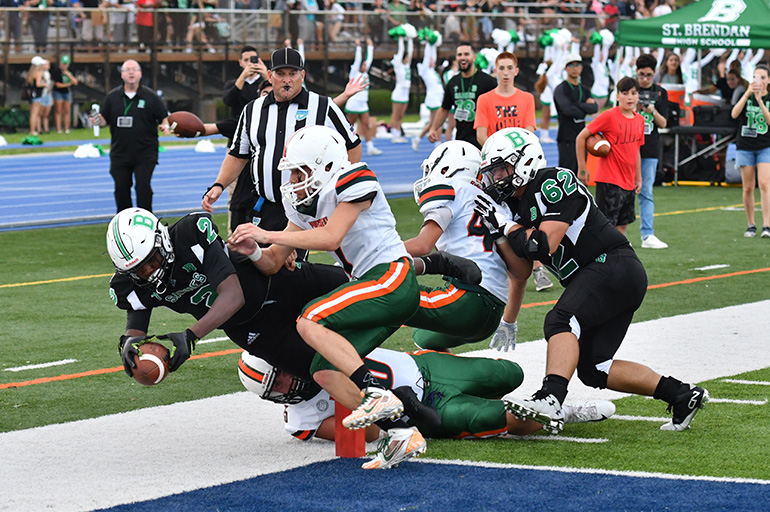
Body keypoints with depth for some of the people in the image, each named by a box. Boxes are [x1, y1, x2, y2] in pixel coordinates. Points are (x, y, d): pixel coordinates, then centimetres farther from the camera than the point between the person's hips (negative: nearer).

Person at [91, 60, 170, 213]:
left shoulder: (150, 97, -1)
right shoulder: (113, 97, 6)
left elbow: (164, 117, 3)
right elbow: (106, 120, 12)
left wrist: (165, 125, -18)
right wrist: (99, 121, -10)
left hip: (145, 154, -3)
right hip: (120, 153, 3)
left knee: (143, 187, -8)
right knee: (121, 187, 7)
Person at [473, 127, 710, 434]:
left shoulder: (554, 183, -12)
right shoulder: (516, 206, 14)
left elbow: (545, 246, -21)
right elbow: (522, 270, 7)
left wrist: (506, 226, -11)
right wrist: (497, 233, -4)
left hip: (615, 267, -10)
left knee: (561, 321, -31)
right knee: (593, 371, 8)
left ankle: (550, 401, -49)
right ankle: (682, 395, 14)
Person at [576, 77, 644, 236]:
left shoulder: (639, 120, 9)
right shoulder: (609, 116, -11)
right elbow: (581, 137, -9)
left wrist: (638, 178, 19)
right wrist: (582, 168, -7)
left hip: (628, 183, 7)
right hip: (609, 180, -7)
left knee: (622, 225, 11)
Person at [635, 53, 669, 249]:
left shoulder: (660, 93, 8)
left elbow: (663, 124, 6)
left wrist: (653, 112, -13)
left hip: (650, 149, 2)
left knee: (646, 193, 1)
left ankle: (647, 235, -2)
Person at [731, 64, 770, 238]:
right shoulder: (746, 96, 4)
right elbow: (734, 114, -13)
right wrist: (747, 94, -22)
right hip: (745, 147, 2)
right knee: (748, 188, 3)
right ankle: (751, 225, 13)